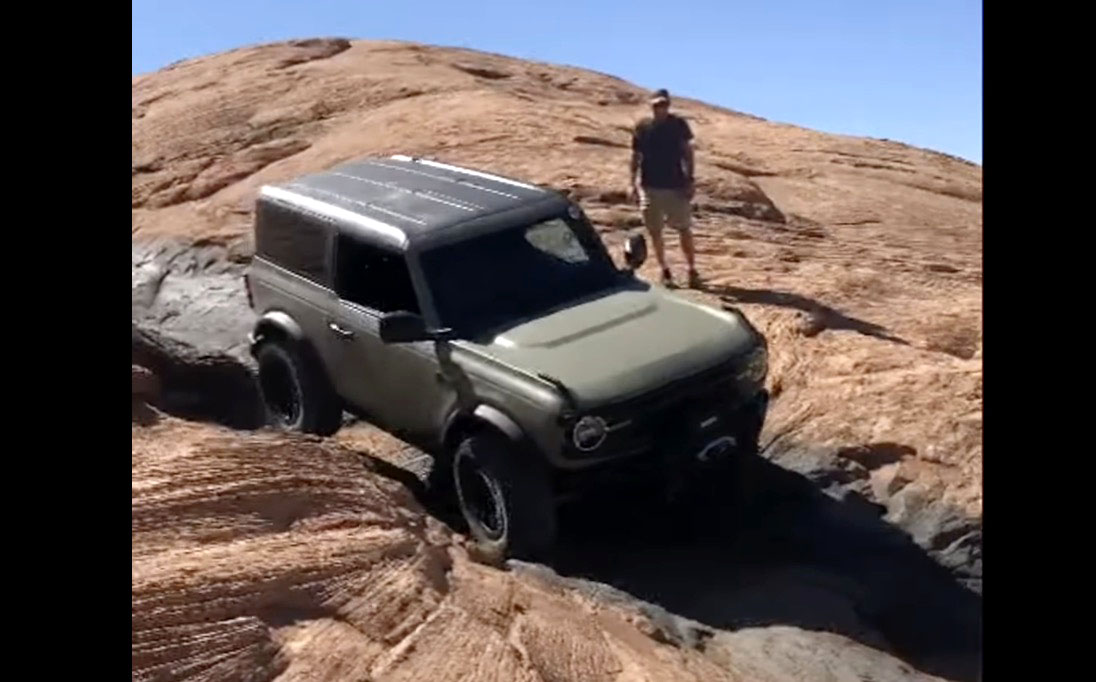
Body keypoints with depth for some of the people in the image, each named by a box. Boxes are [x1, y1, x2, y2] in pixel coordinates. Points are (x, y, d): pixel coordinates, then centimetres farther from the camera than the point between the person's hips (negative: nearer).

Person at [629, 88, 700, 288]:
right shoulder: (642, 127, 1)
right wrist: (634, 183, 0)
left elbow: (687, 153, 3)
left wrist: (690, 180, -3)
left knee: (684, 229, 1)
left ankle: (692, 270, 9)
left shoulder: (678, 124, -1)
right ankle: (664, 271, 18)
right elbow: (636, 156, 5)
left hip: (676, 185, -1)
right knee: (655, 231, 5)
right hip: (650, 187, 1)